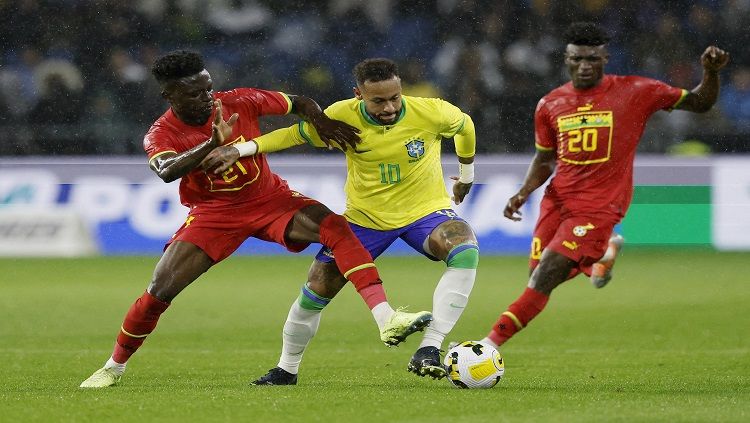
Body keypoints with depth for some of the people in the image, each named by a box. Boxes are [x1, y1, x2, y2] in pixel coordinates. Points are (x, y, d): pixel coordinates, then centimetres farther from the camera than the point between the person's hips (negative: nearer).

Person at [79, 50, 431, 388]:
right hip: (213, 214, -1)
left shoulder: (239, 102, -12)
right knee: (160, 289, -11)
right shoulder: (161, 135, -17)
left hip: (270, 198, 1)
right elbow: (167, 171, -42)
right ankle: (114, 367, 13)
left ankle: (386, 320, -34)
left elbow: (299, 103, 2)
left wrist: (320, 120, -20)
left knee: (335, 227, -25)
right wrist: (212, 143, -55)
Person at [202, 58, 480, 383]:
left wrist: (467, 173, 18)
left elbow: (464, 125, 3)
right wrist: (240, 149, -13)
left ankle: (429, 349, -35)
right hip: (365, 216, 2)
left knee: (465, 249, -34)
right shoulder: (343, 116, -18)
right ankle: (286, 369, 25)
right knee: (318, 289, -1)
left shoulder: (432, 113, -20)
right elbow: (295, 134, -3)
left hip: (425, 210, -1)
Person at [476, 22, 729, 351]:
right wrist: (523, 193, 1)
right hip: (557, 199, 5)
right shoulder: (550, 105, 5)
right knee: (539, 273, 6)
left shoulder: (634, 92, -5)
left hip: (599, 206, -5)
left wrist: (711, 72, -16)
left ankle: (492, 343, -13)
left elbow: (700, 103, 3)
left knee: (545, 277, -17)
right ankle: (605, 251, 34)